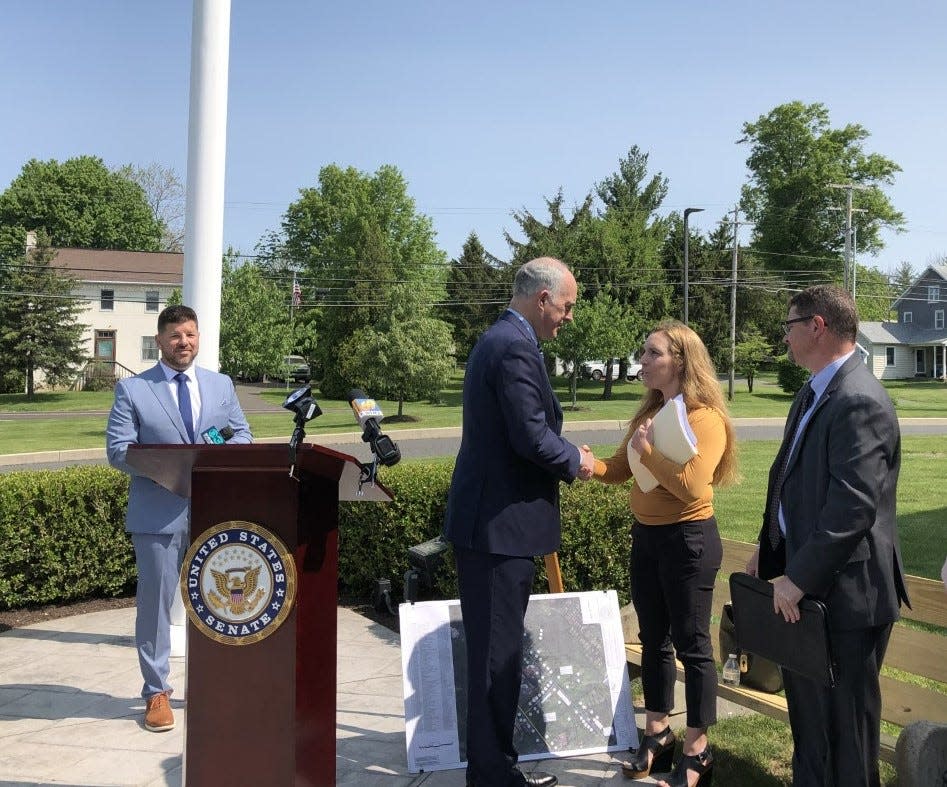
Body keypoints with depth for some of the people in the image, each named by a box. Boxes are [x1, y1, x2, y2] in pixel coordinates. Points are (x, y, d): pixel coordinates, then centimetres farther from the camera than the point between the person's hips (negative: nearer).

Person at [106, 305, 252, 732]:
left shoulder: (221, 385, 12)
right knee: (155, 601, 4)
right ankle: (157, 692, 16)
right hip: (157, 513, -3)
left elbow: (242, 436, 11)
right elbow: (118, 449, -5)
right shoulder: (132, 388, 1)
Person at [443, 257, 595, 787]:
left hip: (490, 521, 11)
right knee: (498, 651, 0)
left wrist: (564, 457, 13)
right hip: (501, 524, -11)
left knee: (496, 649, 16)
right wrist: (575, 461, -5)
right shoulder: (516, 348, -18)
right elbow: (532, 437, -22)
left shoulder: (499, 340, 16)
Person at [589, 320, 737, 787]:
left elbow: (691, 485, -26)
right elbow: (619, 470, 8)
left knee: (691, 645, 3)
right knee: (654, 640, 16)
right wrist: (588, 464, -11)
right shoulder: (648, 413, 9)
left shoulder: (705, 419, -15)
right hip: (645, 536, 8)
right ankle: (657, 736, 30)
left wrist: (648, 450, -20)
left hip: (688, 540, -8)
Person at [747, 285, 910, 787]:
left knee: (842, 720, 5)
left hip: (845, 593, -10)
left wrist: (798, 578, -23)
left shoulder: (860, 402, -21)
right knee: (805, 707, 23)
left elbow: (854, 507, -27)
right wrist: (768, 550, 12)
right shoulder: (812, 394, 11)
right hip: (805, 582, 10)